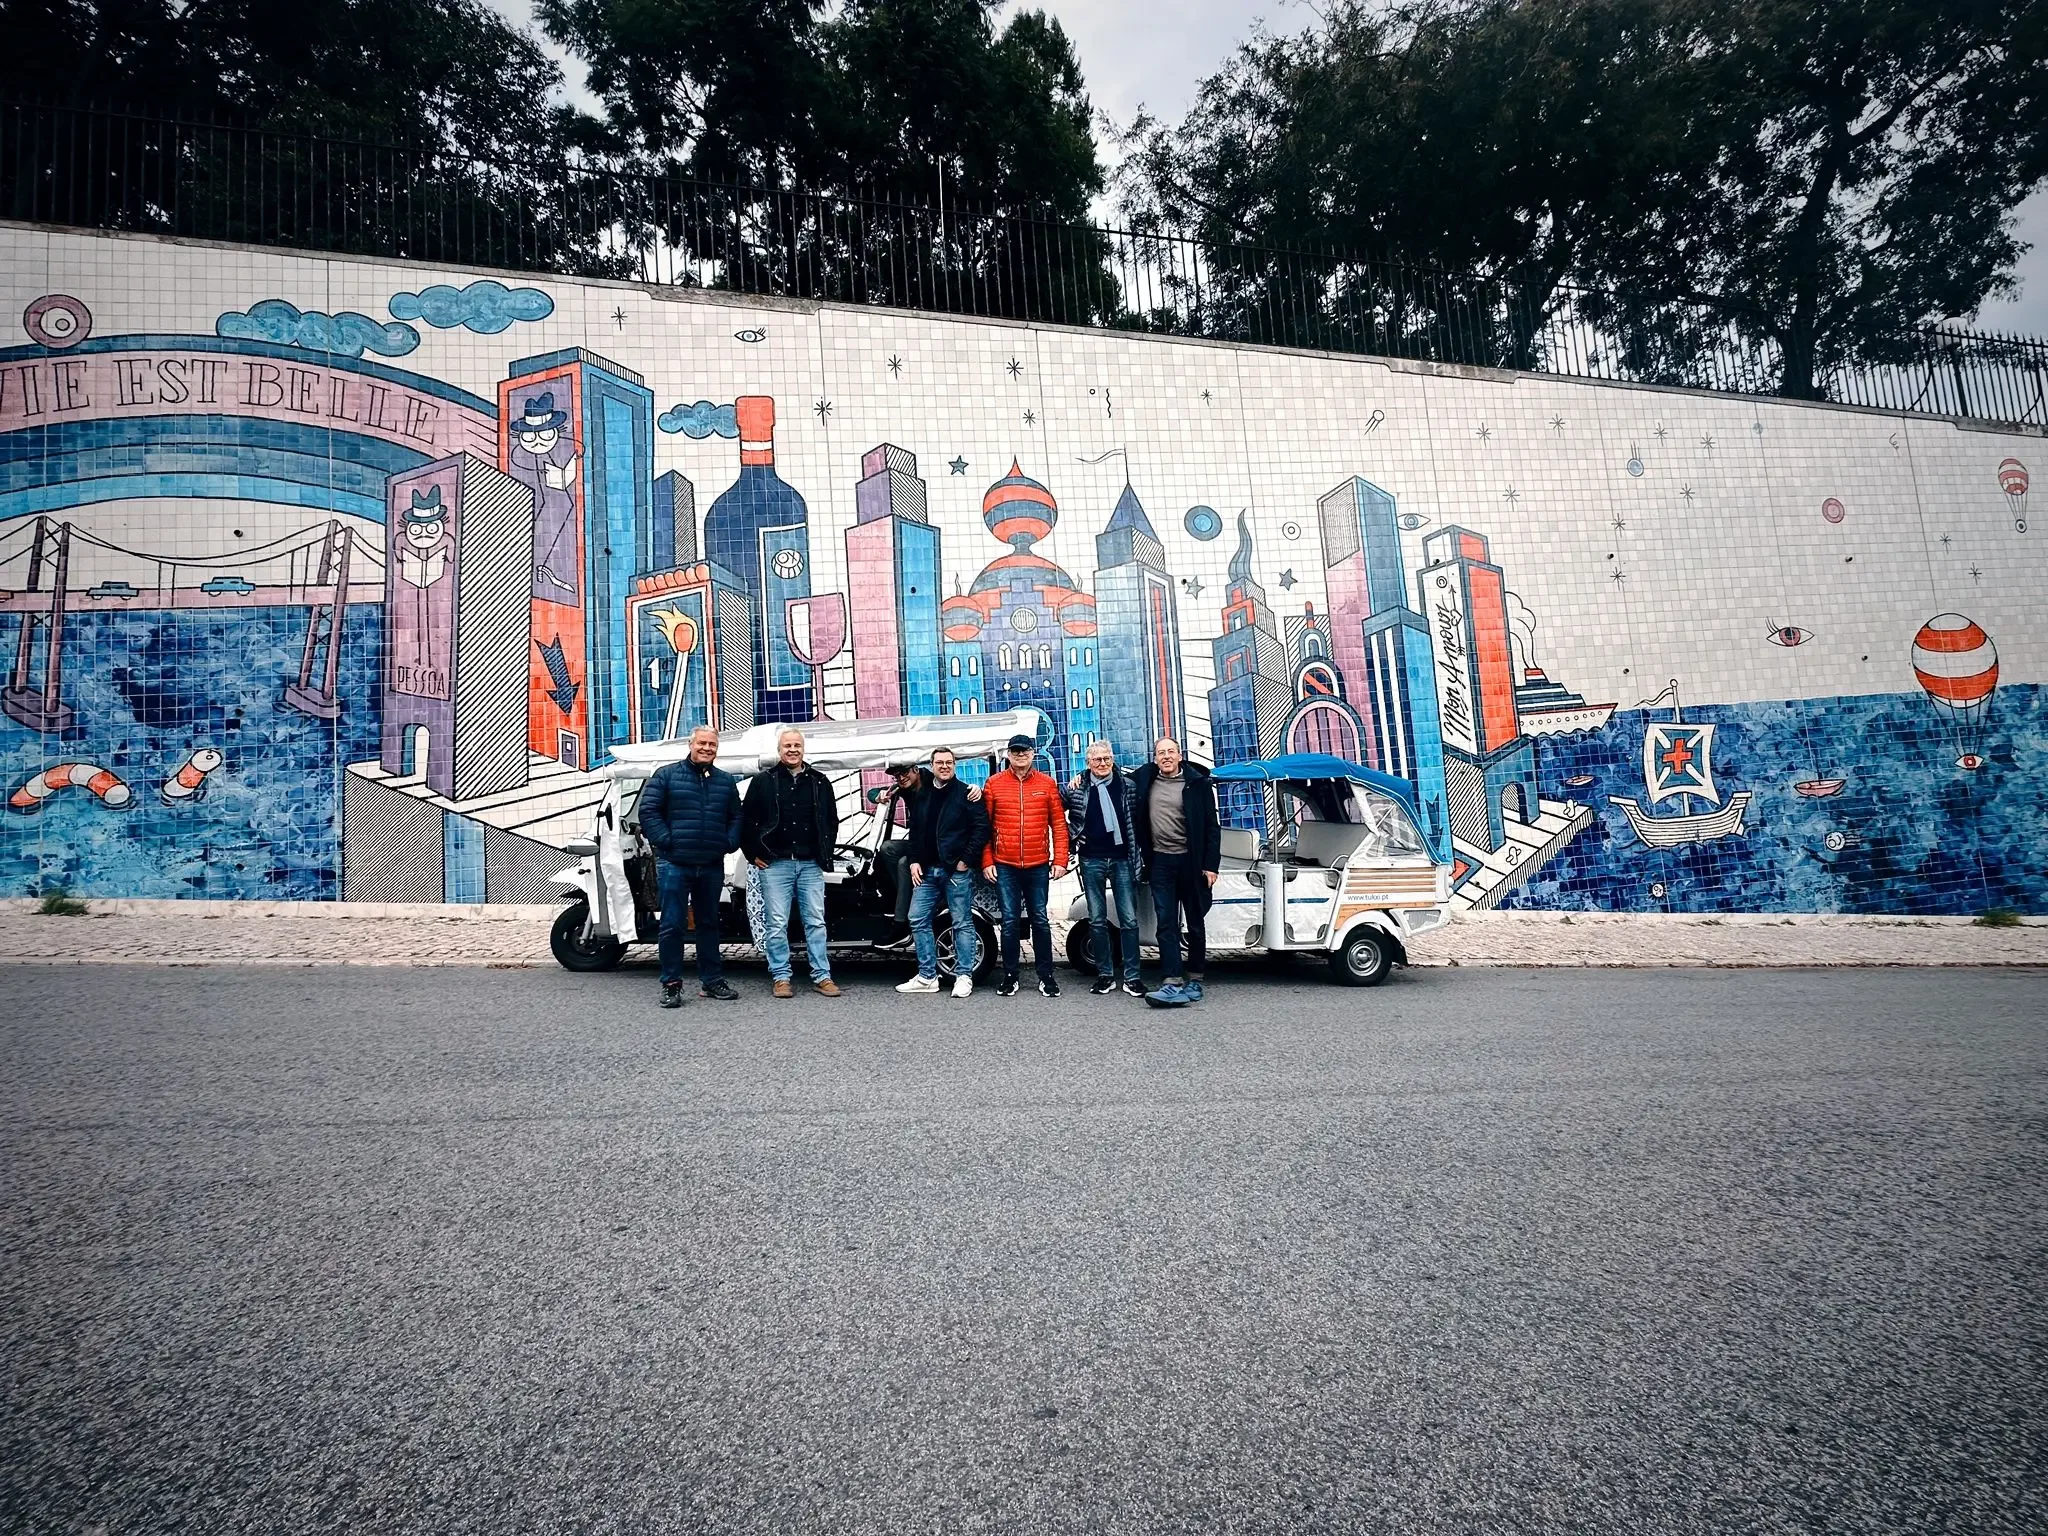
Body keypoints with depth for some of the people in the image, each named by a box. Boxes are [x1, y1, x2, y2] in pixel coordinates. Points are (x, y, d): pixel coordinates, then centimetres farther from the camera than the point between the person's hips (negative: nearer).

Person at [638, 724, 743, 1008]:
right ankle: (671, 985, 6)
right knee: (672, 925, -2)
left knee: (709, 924, 12)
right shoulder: (667, 775, 1)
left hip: (712, 866, 4)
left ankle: (711, 981, 20)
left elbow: (735, 818, 18)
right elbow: (648, 810, -3)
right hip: (674, 864, -4)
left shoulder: (726, 781, 13)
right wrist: (665, 841, -12)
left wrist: (729, 843, 2)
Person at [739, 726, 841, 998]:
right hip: (775, 864, -2)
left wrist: (826, 853, 11)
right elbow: (746, 820, 5)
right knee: (777, 925, 1)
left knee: (816, 922, 4)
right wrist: (754, 854, 1)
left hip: (811, 864, 2)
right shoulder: (764, 782, 2)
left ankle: (822, 976, 10)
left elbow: (832, 821, 18)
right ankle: (781, 977, 9)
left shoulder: (820, 782, 9)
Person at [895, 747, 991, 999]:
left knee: (962, 923, 1)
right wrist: (914, 861, 7)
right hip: (927, 870, 6)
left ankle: (964, 976, 9)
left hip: (957, 870, -6)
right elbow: (914, 831, 18)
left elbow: (981, 827, -10)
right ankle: (927, 976, 13)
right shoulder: (921, 796, 13)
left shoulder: (966, 793, -4)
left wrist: (967, 860, -12)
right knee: (918, 919, 5)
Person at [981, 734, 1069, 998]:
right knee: (1010, 921, 5)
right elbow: (984, 826, 4)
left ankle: (1046, 976, 15)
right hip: (1005, 866, 0)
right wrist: (987, 862, 0)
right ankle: (1009, 976, 14)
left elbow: (1059, 825, 4)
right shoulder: (994, 784, 3)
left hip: (1038, 865, 0)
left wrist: (1060, 860, -2)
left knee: (1040, 920, 7)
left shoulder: (1047, 784, 3)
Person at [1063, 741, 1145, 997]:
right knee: (1097, 920, 6)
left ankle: (1132, 976, 7)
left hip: (1123, 859, 0)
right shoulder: (1077, 787, 1)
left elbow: (1138, 818, 8)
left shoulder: (1127, 785, 3)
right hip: (1092, 860, 0)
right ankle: (1105, 975, 15)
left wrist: (1139, 854, 2)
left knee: (1129, 919, 1)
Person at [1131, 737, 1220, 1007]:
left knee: (1195, 924, 9)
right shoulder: (1145, 780, 5)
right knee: (1166, 924, -4)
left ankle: (1194, 980, 20)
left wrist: (1211, 865, -9)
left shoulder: (1197, 783, -4)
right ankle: (1172, 984, -8)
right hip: (1160, 861, 2)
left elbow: (1212, 826, -4)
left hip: (1191, 861, -2)